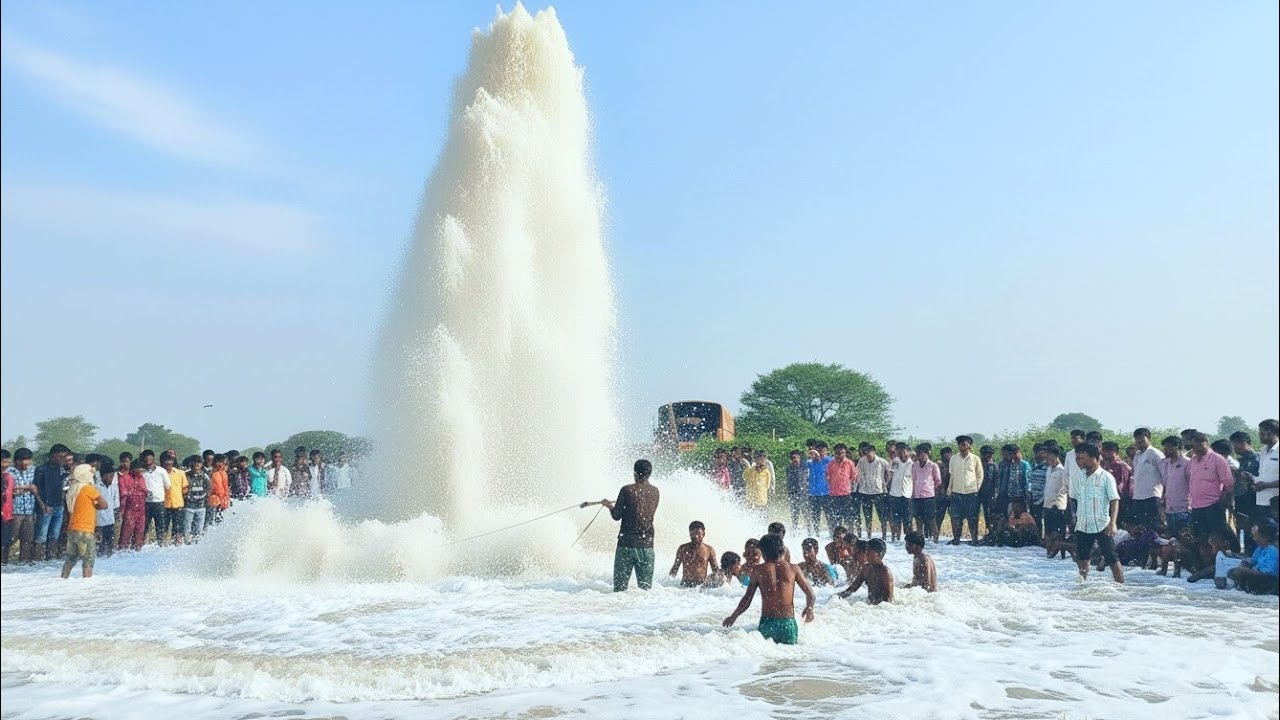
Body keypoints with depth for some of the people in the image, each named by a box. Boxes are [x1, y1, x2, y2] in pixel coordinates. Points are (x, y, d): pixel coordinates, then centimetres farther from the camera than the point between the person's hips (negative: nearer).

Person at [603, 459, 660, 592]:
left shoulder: (627, 490, -8)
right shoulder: (655, 491, 5)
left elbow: (616, 516, -5)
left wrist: (609, 505, 17)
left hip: (626, 543, -3)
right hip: (647, 545, 3)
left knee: (620, 586, 5)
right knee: (646, 587, 8)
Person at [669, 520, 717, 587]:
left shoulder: (709, 550, 7)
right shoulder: (683, 549, 7)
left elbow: (715, 570, 14)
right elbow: (675, 567, 13)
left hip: (702, 586, 0)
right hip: (685, 585, 0)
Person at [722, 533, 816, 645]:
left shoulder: (758, 570, 5)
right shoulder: (793, 568, 7)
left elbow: (746, 600, 7)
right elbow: (811, 595, 7)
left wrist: (733, 617, 20)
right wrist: (809, 608, 24)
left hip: (767, 622, -1)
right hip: (788, 622, 1)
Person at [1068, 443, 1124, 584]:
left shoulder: (1106, 477, -5)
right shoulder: (1079, 478, 10)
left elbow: (1115, 500, -9)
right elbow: (1072, 498, 19)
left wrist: (1112, 522, -18)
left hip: (1102, 526, -5)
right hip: (1082, 526, 5)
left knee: (1112, 558, -2)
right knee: (1082, 559, 10)